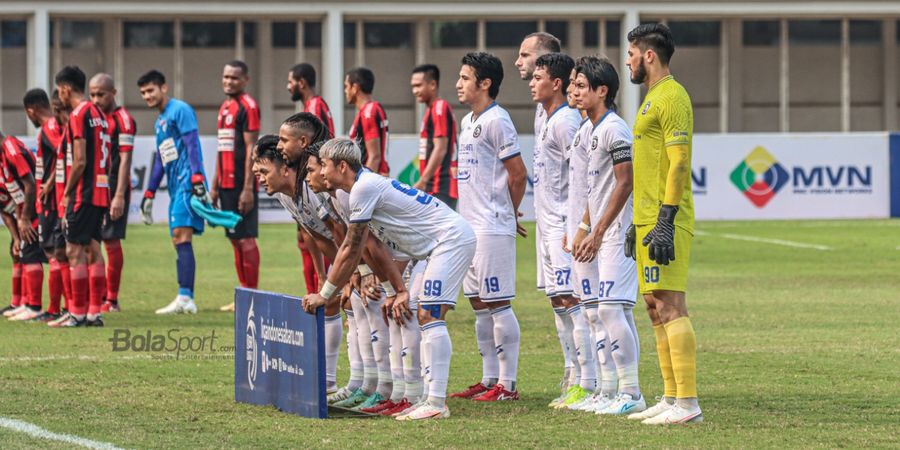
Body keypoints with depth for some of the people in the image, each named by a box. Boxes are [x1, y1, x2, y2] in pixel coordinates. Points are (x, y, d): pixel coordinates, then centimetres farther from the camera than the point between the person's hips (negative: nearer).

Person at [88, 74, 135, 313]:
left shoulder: (122, 119, -8)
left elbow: (125, 159, -12)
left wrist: (119, 196, -18)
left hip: (113, 189, -8)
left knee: (111, 241, -5)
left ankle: (112, 300, 0)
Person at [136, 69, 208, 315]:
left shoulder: (180, 110, -4)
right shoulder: (160, 121, 24)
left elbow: (192, 145, -14)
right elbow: (160, 160, 29)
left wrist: (197, 178, -23)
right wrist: (149, 194, 27)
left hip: (187, 183, -10)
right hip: (175, 188, 10)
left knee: (181, 236, -18)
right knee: (178, 241, 5)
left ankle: (185, 298, -25)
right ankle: (185, 300, 3)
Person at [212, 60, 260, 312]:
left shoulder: (247, 107, -9)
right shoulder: (225, 107, 17)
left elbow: (251, 148, -15)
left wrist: (248, 188, -19)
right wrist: (214, 185, 21)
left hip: (241, 185, -9)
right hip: (226, 184, 9)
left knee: (246, 238, -7)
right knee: (235, 239, 10)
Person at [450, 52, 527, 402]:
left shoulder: (496, 121, -13)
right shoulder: (468, 122, 16)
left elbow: (518, 174, -14)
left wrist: (508, 213, -1)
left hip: (493, 229, -10)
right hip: (470, 226, 10)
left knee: (498, 303, -7)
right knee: (479, 304, 13)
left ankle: (507, 384, -4)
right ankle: (489, 379, 19)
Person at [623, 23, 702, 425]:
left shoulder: (671, 97, -12)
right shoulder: (653, 98, 20)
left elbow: (678, 163, -18)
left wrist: (665, 222, -22)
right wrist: (638, 223, 25)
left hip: (664, 222, -10)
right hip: (648, 220, 10)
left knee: (669, 305, -13)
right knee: (656, 307, 10)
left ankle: (687, 403, -15)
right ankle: (671, 399, 13)